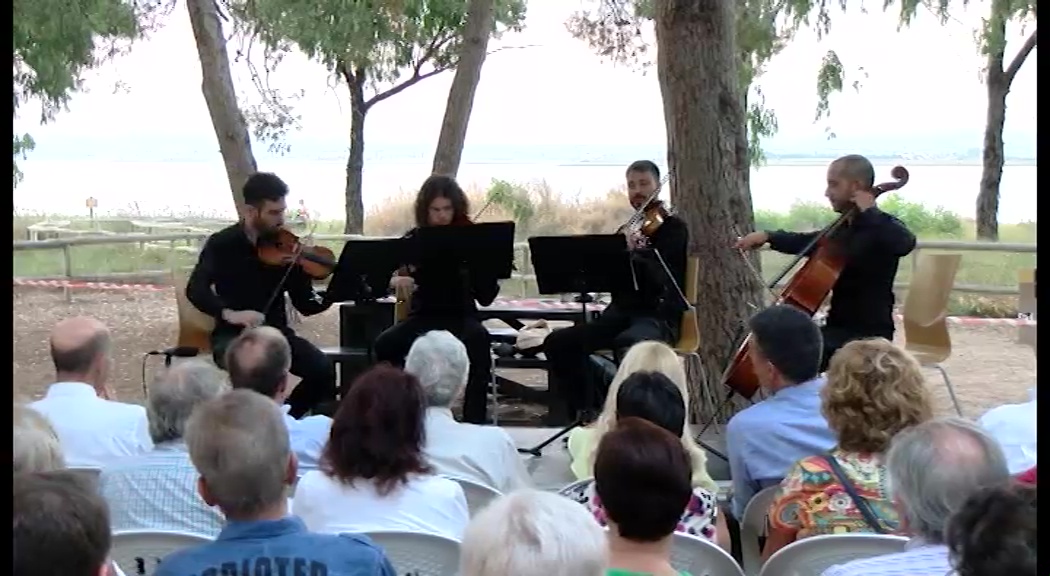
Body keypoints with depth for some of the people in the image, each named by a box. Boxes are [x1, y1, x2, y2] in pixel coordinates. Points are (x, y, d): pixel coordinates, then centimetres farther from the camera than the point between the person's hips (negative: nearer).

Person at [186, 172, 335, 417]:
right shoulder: (222, 244, -4)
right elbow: (195, 290, -17)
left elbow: (306, 305, 1)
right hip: (232, 334, -3)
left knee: (323, 368, -21)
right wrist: (229, 313, -35)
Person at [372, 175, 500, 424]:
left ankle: (474, 420, -29)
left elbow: (486, 297, -7)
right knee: (384, 344, -27)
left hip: (462, 317, -1)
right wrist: (393, 280, -23)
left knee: (479, 338, -35)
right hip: (423, 317, 2)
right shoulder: (413, 239, 3)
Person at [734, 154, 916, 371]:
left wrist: (869, 212, -23)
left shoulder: (882, 227, -11)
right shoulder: (843, 229, 14)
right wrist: (768, 236, 13)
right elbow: (806, 242, 29)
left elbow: (906, 243, -34)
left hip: (869, 333, -9)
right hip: (839, 327, 9)